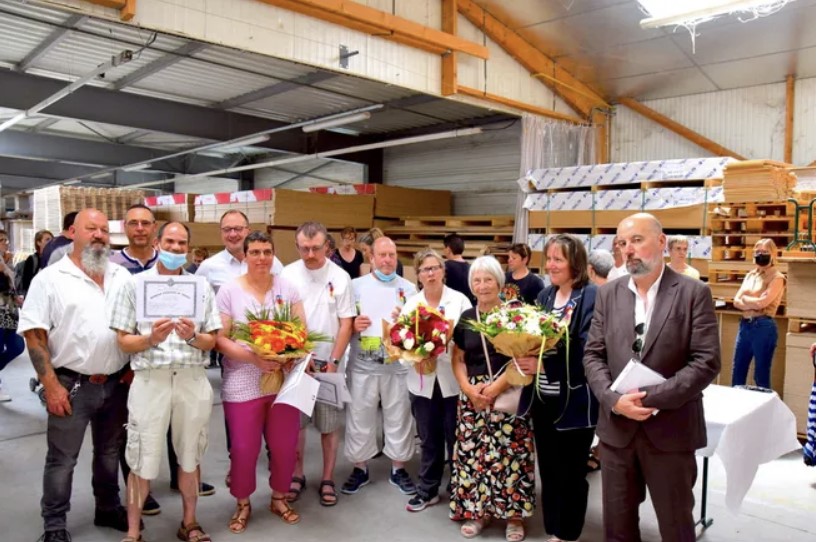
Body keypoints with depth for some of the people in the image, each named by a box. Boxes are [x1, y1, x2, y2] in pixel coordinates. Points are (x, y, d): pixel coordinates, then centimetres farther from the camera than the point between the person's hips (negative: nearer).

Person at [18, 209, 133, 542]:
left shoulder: (122, 277, 6)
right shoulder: (50, 278, -7)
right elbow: (34, 335, -9)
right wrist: (51, 386, -13)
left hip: (116, 383, 4)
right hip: (72, 385, -4)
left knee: (110, 452, 18)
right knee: (62, 459, 7)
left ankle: (108, 508, 36)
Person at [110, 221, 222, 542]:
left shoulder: (202, 287, 7)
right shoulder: (135, 285, 2)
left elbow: (212, 341, 6)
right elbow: (123, 341, 0)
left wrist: (192, 336, -14)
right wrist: (151, 339, -18)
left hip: (193, 380, 2)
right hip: (150, 380, -2)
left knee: (190, 456, 13)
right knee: (142, 460, 5)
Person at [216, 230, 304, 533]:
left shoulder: (287, 288, 4)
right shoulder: (229, 291, -3)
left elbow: (303, 331, 4)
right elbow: (220, 338, -7)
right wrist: (254, 358, -20)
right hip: (243, 384, -2)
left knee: (284, 446, 10)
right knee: (244, 449, 6)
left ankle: (279, 498, 33)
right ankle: (242, 504, 29)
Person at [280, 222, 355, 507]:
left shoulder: (340, 277, -3)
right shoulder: (287, 275, -2)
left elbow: (346, 324, -2)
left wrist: (333, 361, -7)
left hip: (328, 362, 0)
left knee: (330, 423, 6)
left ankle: (327, 479, 20)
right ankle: (297, 475, 26)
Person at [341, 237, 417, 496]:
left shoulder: (408, 288, 6)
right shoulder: (356, 285, 3)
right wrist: (353, 325, -15)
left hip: (398, 365, 1)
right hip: (363, 365, 0)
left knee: (398, 418, 9)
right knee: (359, 418, 8)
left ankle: (399, 469, 26)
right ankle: (360, 469, 25)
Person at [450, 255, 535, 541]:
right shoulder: (466, 317, 9)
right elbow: (457, 359, 11)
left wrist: (497, 385, -16)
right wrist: (469, 388, -5)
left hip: (509, 394, -3)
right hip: (472, 395, 4)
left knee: (509, 453, -2)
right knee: (473, 452, 5)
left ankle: (514, 514, 15)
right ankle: (477, 510, 21)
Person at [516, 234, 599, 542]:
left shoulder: (592, 297, -13)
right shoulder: (545, 295, 8)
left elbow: (587, 352, -20)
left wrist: (544, 365, -26)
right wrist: (524, 356, -9)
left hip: (573, 401, -6)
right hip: (542, 398, 6)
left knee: (571, 472, 10)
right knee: (548, 469, 17)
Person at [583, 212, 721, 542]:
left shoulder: (694, 293, -6)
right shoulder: (608, 294, 5)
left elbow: (707, 362, -12)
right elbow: (593, 356, 2)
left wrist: (652, 399, -19)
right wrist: (614, 400, -14)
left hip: (670, 430, -3)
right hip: (616, 427, 3)